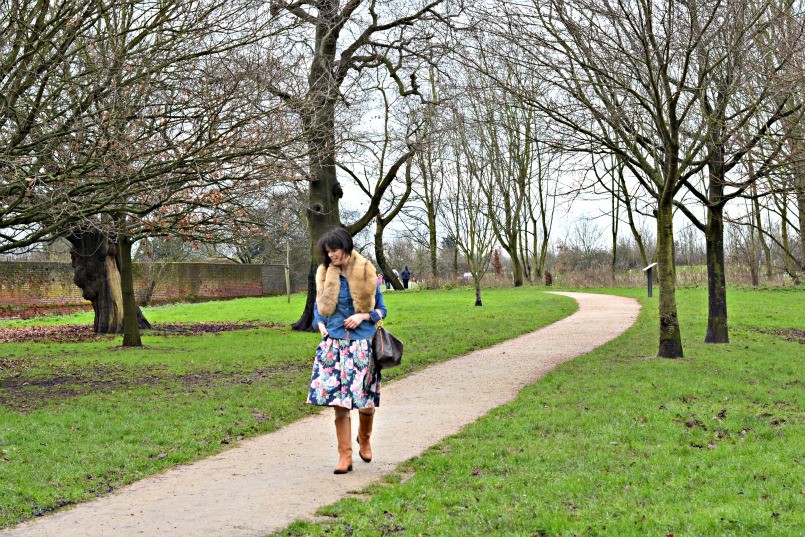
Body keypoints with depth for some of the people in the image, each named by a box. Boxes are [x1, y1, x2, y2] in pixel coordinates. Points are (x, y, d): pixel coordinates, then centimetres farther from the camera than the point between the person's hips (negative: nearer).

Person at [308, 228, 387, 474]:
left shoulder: (367, 273, 1)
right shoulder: (325, 275, 7)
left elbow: (381, 310, 6)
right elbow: (318, 306, 20)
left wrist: (363, 316, -12)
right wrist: (321, 325, 1)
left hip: (362, 343, -1)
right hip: (334, 343, 1)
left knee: (366, 402, 3)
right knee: (339, 402, -4)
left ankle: (364, 439, 33)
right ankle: (345, 456, 2)